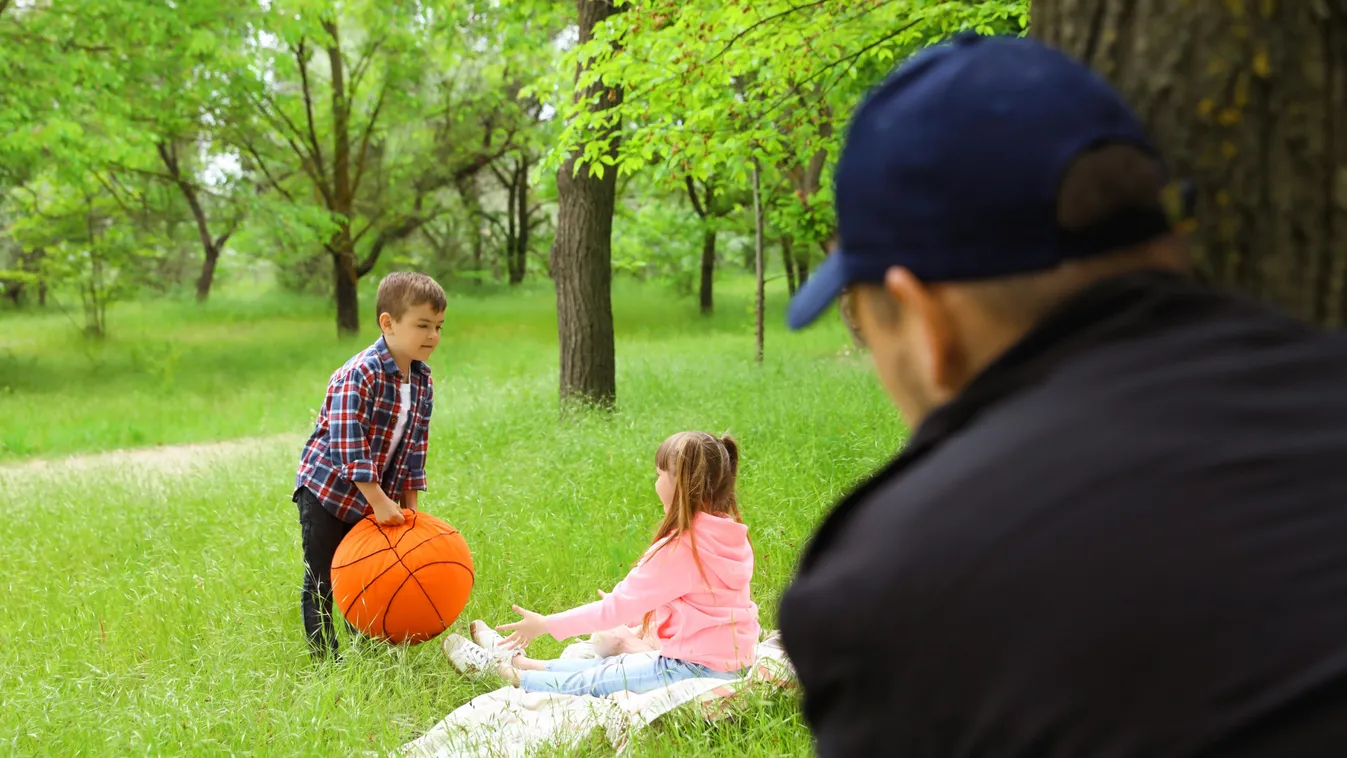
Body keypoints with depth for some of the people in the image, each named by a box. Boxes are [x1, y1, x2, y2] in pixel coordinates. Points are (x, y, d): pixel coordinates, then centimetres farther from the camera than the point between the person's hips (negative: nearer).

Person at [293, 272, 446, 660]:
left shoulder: (422, 381, 0)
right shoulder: (360, 374, -24)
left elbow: (415, 446, 7)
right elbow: (347, 443, -27)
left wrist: (409, 503, 5)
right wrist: (379, 500, -26)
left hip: (377, 497, 7)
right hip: (327, 488, -7)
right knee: (321, 583, 1)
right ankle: (324, 658, 10)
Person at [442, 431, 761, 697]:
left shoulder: (680, 547, -21)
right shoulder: (731, 536, 5)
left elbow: (616, 608, -15)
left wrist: (545, 625, -5)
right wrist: (637, 611, 31)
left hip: (696, 668, -8)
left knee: (590, 681, 7)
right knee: (608, 665, 20)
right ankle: (516, 661, 33)